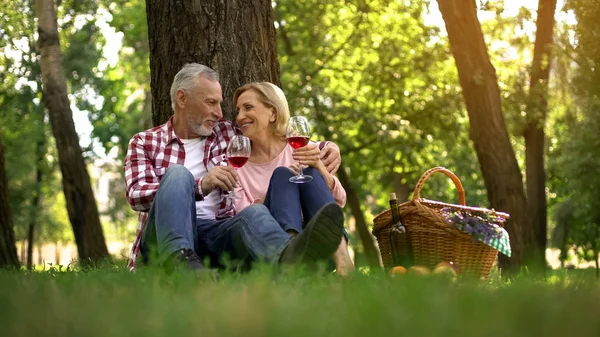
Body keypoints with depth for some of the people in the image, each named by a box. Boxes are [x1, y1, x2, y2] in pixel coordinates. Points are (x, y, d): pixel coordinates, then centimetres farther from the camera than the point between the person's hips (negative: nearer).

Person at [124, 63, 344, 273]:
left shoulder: (226, 135, 21)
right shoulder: (145, 142, 12)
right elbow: (136, 196, -5)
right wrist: (201, 186, -20)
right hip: (168, 238, -2)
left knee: (254, 214, -30)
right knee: (178, 173, -27)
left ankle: (290, 257, -67)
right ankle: (179, 259, -57)